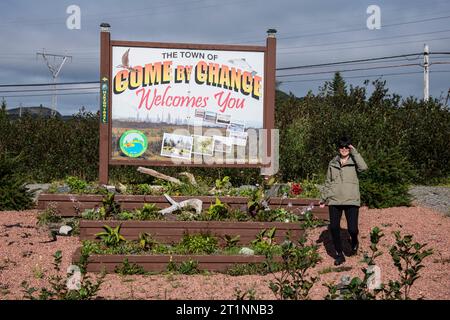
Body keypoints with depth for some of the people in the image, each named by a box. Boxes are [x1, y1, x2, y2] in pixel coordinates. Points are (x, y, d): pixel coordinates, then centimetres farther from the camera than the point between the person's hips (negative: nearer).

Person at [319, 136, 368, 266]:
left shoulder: (354, 161, 5)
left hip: (351, 200, -3)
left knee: (352, 228, -8)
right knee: (334, 228, 0)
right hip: (334, 200, 3)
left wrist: (354, 152, -12)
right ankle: (339, 254, 16)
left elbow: (363, 167, -19)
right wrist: (323, 198, 17)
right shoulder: (333, 163, 13)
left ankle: (354, 242, 28)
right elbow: (328, 182, 18)